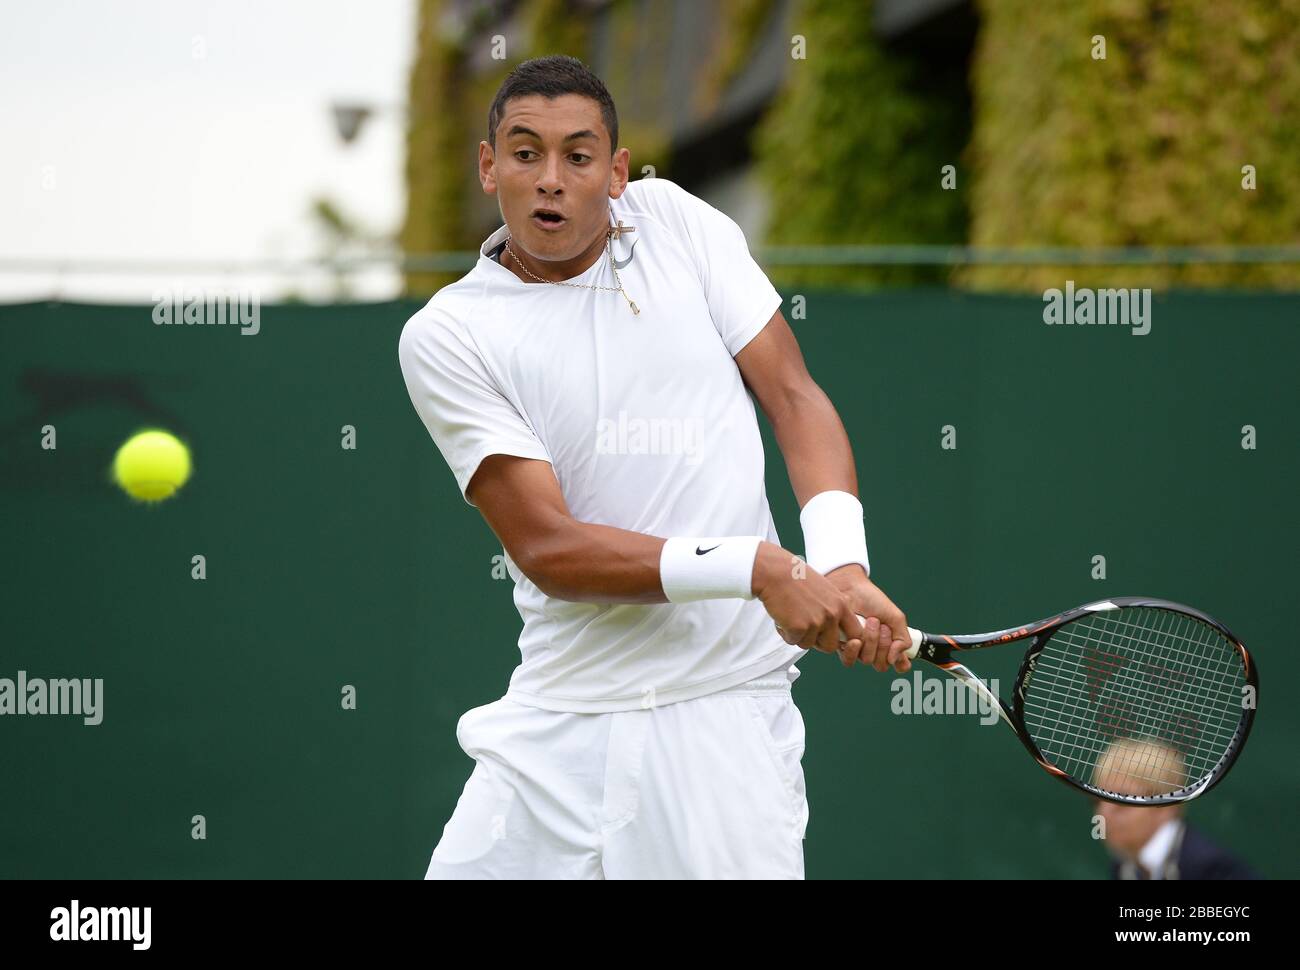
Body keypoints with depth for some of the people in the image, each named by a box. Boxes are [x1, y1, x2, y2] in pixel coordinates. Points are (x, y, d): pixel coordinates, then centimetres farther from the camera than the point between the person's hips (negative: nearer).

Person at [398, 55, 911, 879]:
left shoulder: (676, 221, 6)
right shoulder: (443, 337, -3)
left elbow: (795, 396, 5)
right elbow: (546, 548, -11)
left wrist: (843, 569, -13)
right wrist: (757, 567, -21)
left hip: (723, 714, 0)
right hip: (560, 718, 0)